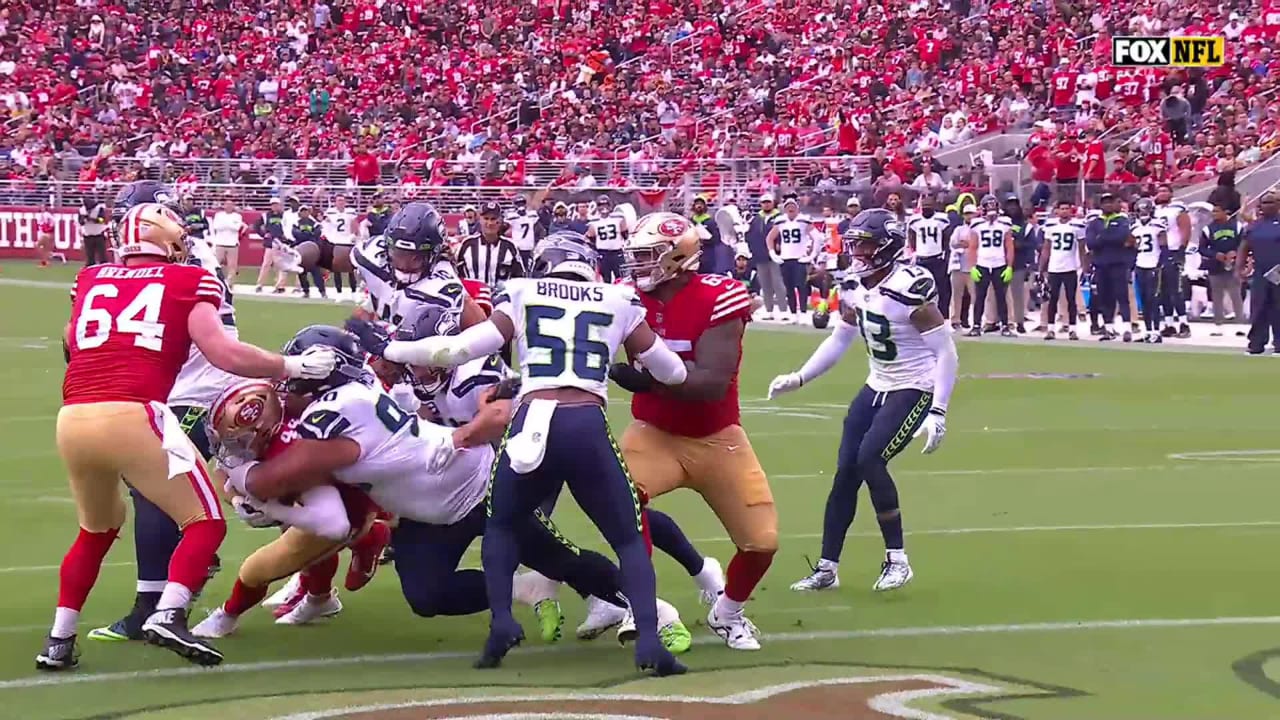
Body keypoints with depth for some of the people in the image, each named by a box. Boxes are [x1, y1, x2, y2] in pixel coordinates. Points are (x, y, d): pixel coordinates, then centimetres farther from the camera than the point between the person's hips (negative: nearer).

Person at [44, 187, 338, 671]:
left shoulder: (91, 280, 20)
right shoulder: (188, 282, 8)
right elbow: (222, 353, -2)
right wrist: (294, 367, 8)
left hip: (73, 418, 5)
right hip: (133, 417, -5)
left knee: (97, 531, 28)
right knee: (205, 522, 10)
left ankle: (59, 641, 23)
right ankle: (168, 615, -11)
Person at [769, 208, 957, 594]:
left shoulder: (911, 290, -23)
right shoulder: (855, 289, 0)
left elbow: (946, 352, -20)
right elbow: (838, 341, 15)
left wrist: (938, 412, -23)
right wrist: (798, 378, 9)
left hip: (914, 389, -8)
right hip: (877, 387, 8)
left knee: (870, 459, -21)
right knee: (846, 471, 3)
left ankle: (897, 559, -7)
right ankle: (827, 569, 13)